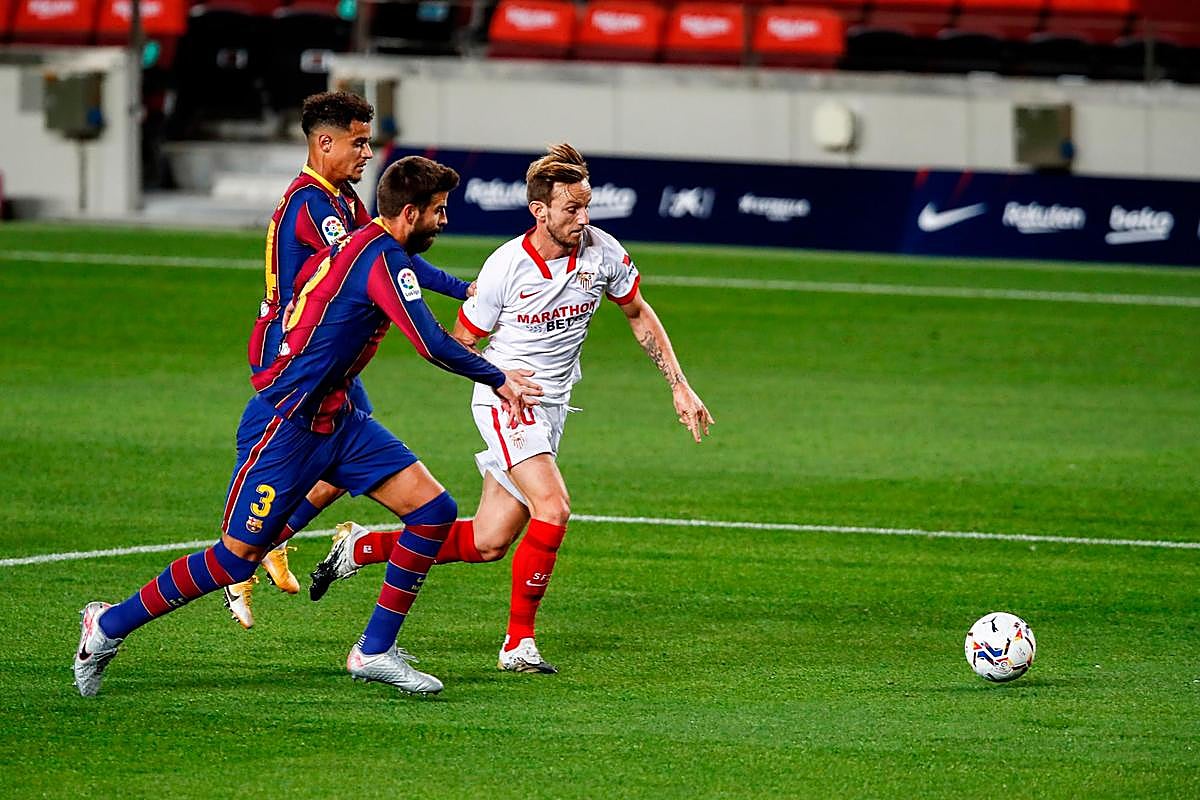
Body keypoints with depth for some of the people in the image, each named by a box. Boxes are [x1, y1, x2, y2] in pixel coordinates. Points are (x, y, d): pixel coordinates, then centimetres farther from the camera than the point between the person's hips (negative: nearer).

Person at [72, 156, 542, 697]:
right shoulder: (385, 258, -20)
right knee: (237, 558, -5)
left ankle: (375, 652, 3)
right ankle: (109, 625, 13)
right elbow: (432, 344, -26)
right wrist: (498, 380, -14)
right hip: (284, 425, -10)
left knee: (433, 510, -2)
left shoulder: (360, 243, 9)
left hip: (335, 419, 10)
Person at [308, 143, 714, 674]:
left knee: (487, 543, 4)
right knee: (553, 509, -26)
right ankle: (518, 644, -14)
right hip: (504, 401, -6)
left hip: (550, 409, 6)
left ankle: (361, 548, 22)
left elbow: (639, 315, 12)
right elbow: (461, 342, -5)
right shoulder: (506, 266, -16)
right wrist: (504, 379, -24)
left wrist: (680, 386, 8)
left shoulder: (602, 252, -5)